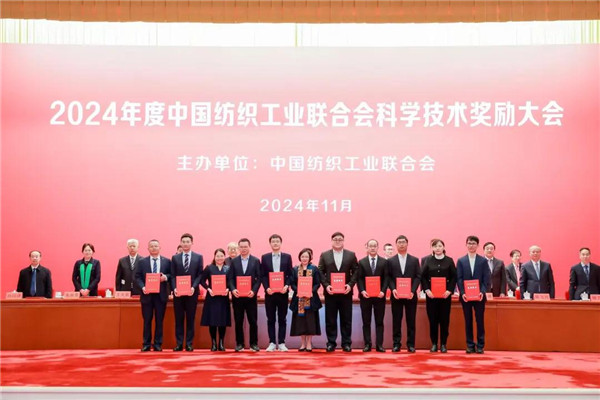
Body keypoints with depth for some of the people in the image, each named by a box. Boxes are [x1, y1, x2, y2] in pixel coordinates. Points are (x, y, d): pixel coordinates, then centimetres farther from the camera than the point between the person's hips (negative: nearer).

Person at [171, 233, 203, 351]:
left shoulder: (198, 257, 5)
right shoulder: (175, 258, 9)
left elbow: (200, 275, 1)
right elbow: (173, 276, 5)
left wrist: (194, 287, -12)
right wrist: (174, 288, -10)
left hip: (192, 292, -1)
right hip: (178, 292, 1)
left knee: (190, 319, 3)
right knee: (178, 319, 3)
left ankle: (189, 344, 7)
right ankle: (179, 343, 7)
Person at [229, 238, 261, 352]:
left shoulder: (256, 261, 5)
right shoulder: (234, 261, 8)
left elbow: (259, 278, 1)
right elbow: (231, 278, 5)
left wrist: (254, 291, -12)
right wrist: (233, 289, -12)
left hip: (250, 295, -1)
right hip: (237, 295, 1)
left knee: (253, 321, 1)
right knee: (238, 321, 5)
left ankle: (254, 343, 9)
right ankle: (239, 344, 12)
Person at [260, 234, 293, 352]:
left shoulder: (287, 257, 6)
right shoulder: (265, 257, 7)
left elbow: (290, 274, 4)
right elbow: (262, 275, 4)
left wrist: (287, 286, -12)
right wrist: (266, 287, -10)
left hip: (282, 292, 0)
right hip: (269, 292, 0)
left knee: (282, 319, 3)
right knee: (271, 319, 4)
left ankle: (281, 343, 8)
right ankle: (272, 343, 9)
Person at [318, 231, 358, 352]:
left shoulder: (351, 255, 7)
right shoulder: (324, 255, 7)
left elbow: (355, 271, 3)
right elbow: (320, 272, 4)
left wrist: (350, 285, -10)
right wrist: (326, 285, -10)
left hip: (346, 292, 0)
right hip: (330, 292, 0)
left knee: (346, 319, 4)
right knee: (330, 320, 3)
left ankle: (346, 343, 10)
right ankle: (331, 343, 9)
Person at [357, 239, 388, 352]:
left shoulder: (384, 262, 6)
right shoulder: (362, 262, 7)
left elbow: (386, 278, 2)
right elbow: (359, 278, 2)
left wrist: (383, 291, -12)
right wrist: (362, 291, -12)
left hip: (379, 295, 0)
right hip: (365, 296, 0)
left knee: (379, 321, 3)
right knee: (366, 322, 4)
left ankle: (379, 345, 6)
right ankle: (367, 344, 8)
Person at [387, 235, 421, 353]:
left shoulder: (414, 260, 8)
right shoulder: (390, 261, 8)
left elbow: (418, 277, 1)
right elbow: (389, 278, 3)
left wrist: (413, 291, -11)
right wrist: (393, 289, -13)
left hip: (410, 295, 0)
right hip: (396, 295, 0)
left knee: (411, 320, 2)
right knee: (396, 320, 2)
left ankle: (411, 344, 8)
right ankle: (396, 344, 7)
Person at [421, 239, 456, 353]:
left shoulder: (449, 261, 5)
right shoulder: (428, 260, 6)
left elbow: (454, 277, 2)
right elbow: (423, 277, 4)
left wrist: (449, 290, -10)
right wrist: (427, 290, -8)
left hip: (445, 294, 0)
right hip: (431, 294, 0)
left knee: (445, 320, 1)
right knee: (432, 319, 2)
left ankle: (443, 344, 10)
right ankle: (434, 344, 10)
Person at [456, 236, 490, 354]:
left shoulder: (483, 261, 5)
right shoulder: (460, 261, 6)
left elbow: (486, 278, 0)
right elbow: (459, 279, 2)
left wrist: (482, 292, -13)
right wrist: (462, 293, -11)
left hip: (479, 296, -1)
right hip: (465, 296, 1)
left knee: (480, 321, 1)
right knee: (468, 321, 4)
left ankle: (480, 345, 7)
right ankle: (470, 345, 9)